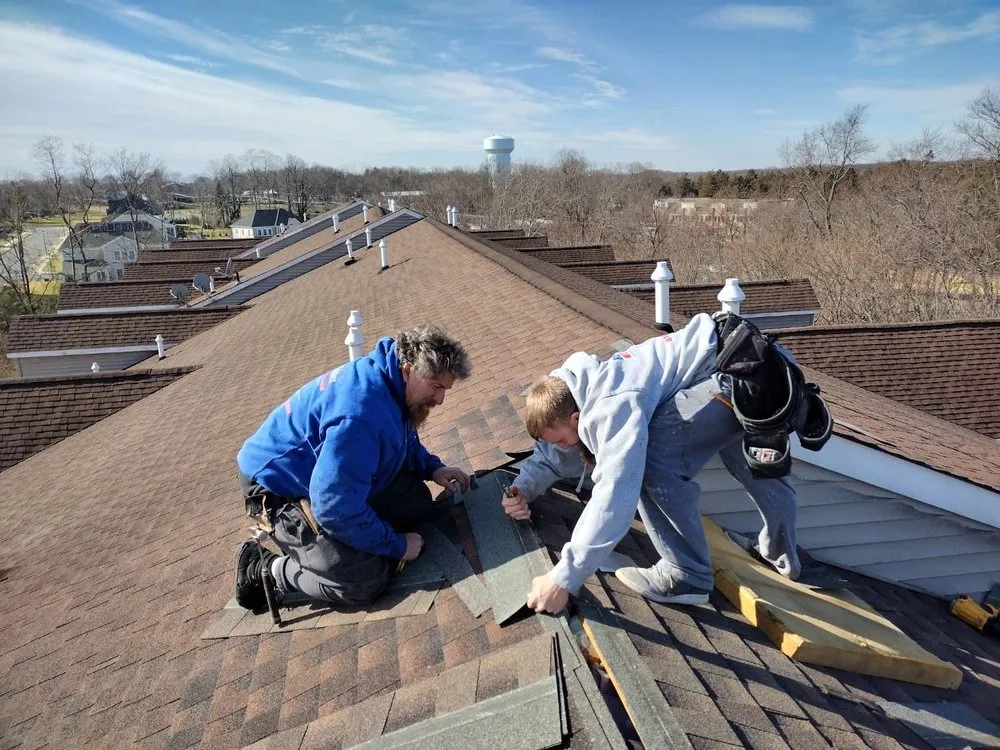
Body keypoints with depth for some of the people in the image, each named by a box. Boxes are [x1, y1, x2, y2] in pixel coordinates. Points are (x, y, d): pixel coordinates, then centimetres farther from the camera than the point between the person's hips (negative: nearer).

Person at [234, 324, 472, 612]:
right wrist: (396, 546, -22)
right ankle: (267, 571, 0)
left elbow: (403, 441, 18)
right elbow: (334, 507, -34)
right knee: (364, 580, -20)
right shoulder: (361, 415, -36)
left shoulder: (390, 380, -5)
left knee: (417, 503, 7)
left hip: (317, 469, 10)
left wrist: (432, 468, 1)